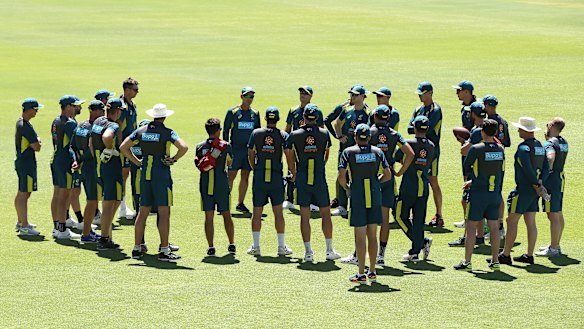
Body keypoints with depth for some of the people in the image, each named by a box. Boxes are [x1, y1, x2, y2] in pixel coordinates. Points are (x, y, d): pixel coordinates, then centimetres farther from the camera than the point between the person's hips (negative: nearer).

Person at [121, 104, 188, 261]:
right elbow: (184, 147, -22)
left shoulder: (141, 130, 5)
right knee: (164, 213, -2)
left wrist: (136, 161, 9)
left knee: (143, 212, 11)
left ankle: (137, 248, 13)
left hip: (145, 173, 5)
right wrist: (174, 159, -6)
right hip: (162, 173, -5)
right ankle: (164, 251, -4)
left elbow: (123, 147, 5)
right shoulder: (167, 132, -9)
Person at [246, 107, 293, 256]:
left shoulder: (256, 133, 1)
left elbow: (250, 154, 4)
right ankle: (281, 246, 7)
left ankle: (255, 246, 5)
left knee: (257, 212, 5)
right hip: (276, 177, -1)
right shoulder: (283, 135, -3)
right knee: (278, 212, 5)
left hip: (259, 177, 1)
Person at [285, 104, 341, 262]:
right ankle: (330, 250, 13)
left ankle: (308, 251, 4)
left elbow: (290, 159, 7)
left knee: (305, 216, 4)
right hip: (320, 180, 0)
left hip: (302, 179, 0)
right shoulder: (324, 134, -2)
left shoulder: (294, 135, -4)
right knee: (326, 214, 10)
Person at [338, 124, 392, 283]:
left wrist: (346, 188, 8)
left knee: (360, 236, -2)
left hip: (357, 196, -3)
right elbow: (387, 175, 3)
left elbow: (341, 176, -11)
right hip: (375, 195, 3)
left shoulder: (348, 152, -4)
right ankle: (372, 272, 15)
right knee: (372, 235, 11)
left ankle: (361, 274, -3)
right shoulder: (377, 152, 5)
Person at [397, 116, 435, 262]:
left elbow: (395, 157, -2)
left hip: (408, 187, -5)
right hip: (423, 188, 5)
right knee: (419, 220, 9)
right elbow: (428, 166, 12)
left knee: (401, 216, 7)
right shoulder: (431, 146, 5)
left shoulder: (409, 144, -10)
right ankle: (415, 252, 6)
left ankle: (422, 241, -6)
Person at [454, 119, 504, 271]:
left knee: (471, 227, 2)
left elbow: (466, 167, -2)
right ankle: (495, 261, 13)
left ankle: (467, 261, 3)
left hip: (478, 193, -5)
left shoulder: (476, 149, -13)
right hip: (495, 193, 5)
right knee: (494, 227, 9)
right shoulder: (501, 150, 3)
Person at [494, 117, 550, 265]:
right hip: (534, 191, 8)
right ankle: (529, 255, 13)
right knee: (531, 222, 11)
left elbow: (528, 170, -21)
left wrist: (537, 185, -11)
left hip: (523, 189, -8)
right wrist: (540, 183, -3)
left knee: (512, 221, -3)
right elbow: (546, 168, 8)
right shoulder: (540, 146, 11)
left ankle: (505, 255, -2)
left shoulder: (523, 147, -16)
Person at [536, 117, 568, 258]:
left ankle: (553, 249, -5)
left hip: (551, 180, -10)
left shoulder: (550, 143, -17)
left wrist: (548, 170, -19)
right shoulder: (564, 142, 10)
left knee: (553, 216, -7)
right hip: (561, 179, 10)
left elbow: (551, 157, -36)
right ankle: (555, 245, 27)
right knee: (558, 214, 17)